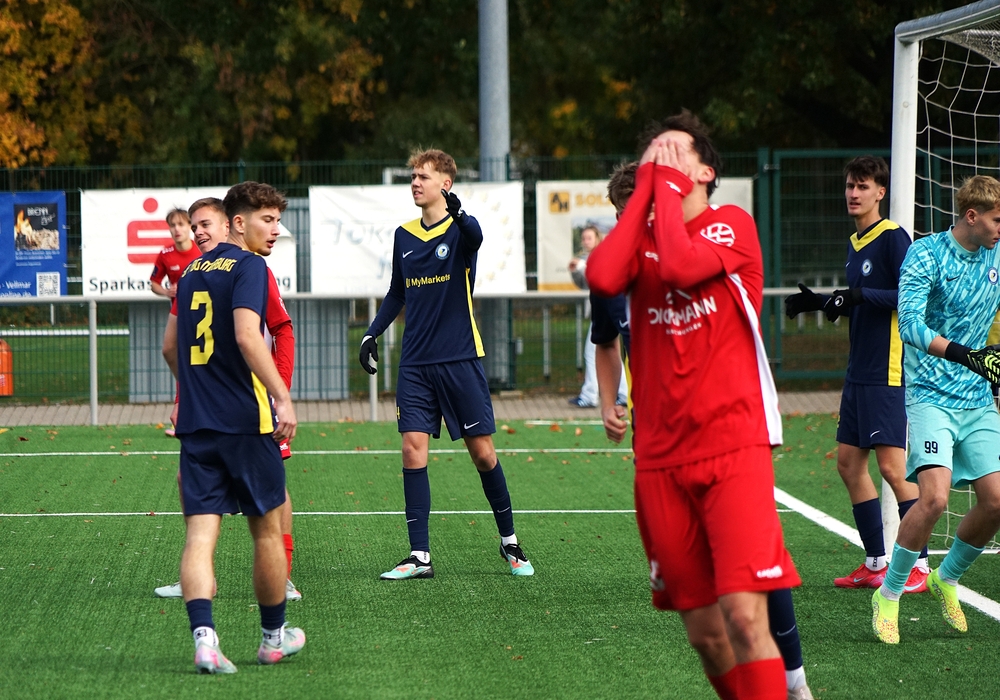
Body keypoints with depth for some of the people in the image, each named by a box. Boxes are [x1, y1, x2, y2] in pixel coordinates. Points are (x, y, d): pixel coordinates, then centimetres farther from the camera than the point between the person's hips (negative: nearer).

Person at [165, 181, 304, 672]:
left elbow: (173, 347, 24)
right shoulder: (248, 267, -8)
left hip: (195, 422, 6)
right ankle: (273, 637, 22)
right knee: (267, 529, 11)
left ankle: (204, 636, -21)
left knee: (200, 533, -3)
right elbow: (247, 336, -22)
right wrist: (283, 398, -23)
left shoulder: (192, 271, 16)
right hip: (245, 420, -6)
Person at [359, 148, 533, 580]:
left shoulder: (461, 229, -4)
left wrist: (458, 214, -53)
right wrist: (372, 333, 9)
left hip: (460, 360, -4)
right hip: (415, 363, 4)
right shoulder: (403, 236, 11)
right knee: (413, 449, -7)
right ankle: (419, 556, -6)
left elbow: (474, 237, -30)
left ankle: (509, 541, 19)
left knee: (483, 452, 1)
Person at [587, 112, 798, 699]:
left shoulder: (733, 224, 1)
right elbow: (602, 277, -9)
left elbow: (681, 267, -20)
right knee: (704, 631, 5)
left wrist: (667, 185, -5)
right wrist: (645, 188, 0)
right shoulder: (644, 236, 14)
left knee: (744, 617, -17)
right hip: (661, 458, 5)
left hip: (733, 449, -5)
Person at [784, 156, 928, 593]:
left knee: (892, 466, -10)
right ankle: (875, 564, 15)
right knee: (849, 463, 9)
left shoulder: (893, 238, -10)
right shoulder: (855, 243, 17)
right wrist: (819, 302, 15)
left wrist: (859, 295, -24)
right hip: (859, 372, 9)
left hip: (887, 372, -9)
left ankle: (919, 567, -5)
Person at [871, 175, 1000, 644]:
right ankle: (888, 596, -6)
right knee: (934, 496, -21)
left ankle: (947, 578, 23)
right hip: (932, 393, -6)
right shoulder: (926, 255, -11)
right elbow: (910, 325, -21)